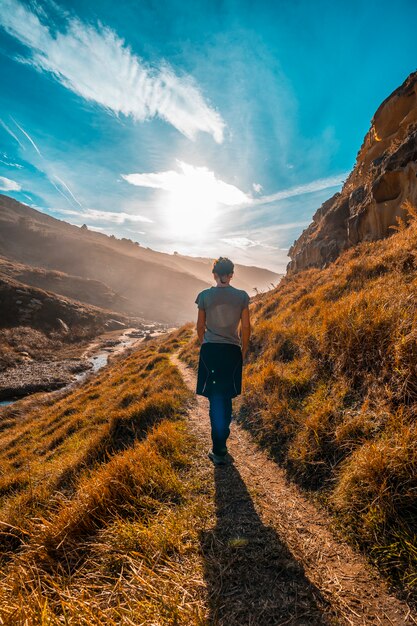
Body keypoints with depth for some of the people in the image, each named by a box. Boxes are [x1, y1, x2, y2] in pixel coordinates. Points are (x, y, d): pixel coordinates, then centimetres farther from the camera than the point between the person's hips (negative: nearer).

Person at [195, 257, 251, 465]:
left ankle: (220, 451, 8)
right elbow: (246, 326, 1)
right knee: (226, 398, 18)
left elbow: (200, 326, 2)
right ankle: (222, 438, 34)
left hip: (210, 350, -1)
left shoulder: (204, 296, -3)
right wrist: (244, 349, 14)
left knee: (215, 399, 6)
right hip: (232, 351, 1)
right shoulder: (241, 296, -3)